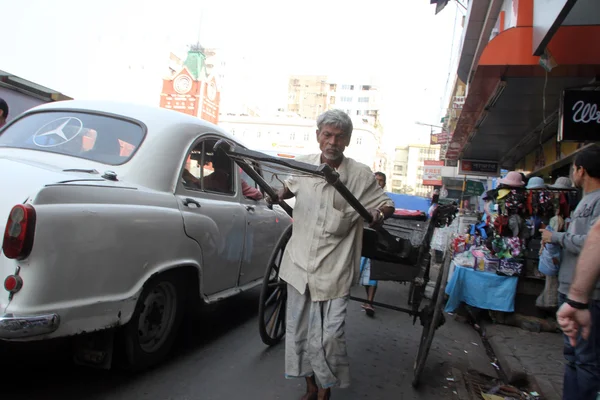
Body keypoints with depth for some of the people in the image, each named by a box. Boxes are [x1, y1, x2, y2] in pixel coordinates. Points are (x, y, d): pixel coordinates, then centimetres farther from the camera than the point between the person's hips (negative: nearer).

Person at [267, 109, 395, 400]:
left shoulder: (361, 175, -8)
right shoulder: (303, 165, 1)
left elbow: (387, 204, 1)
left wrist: (380, 213, -22)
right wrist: (276, 195, 2)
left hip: (333, 270, -4)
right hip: (300, 264, 4)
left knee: (328, 336, 0)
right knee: (298, 331, 14)